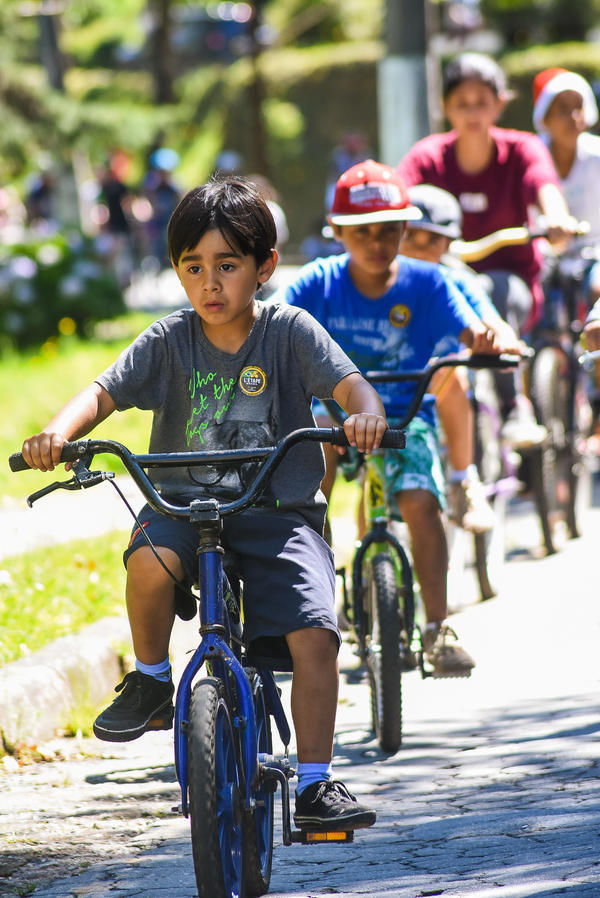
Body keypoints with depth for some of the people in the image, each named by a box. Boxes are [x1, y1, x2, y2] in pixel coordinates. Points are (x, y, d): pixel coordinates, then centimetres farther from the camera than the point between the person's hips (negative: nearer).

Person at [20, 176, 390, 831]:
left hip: (279, 512, -1)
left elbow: (348, 383, -14)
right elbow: (103, 393, -6)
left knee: (314, 634, -18)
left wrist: (365, 413, -38)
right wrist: (58, 433, -27)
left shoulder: (289, 331, -3)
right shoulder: (169, 341, 1)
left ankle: (314, 783, -7)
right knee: (151, 558, -33)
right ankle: (150, 682, -7)